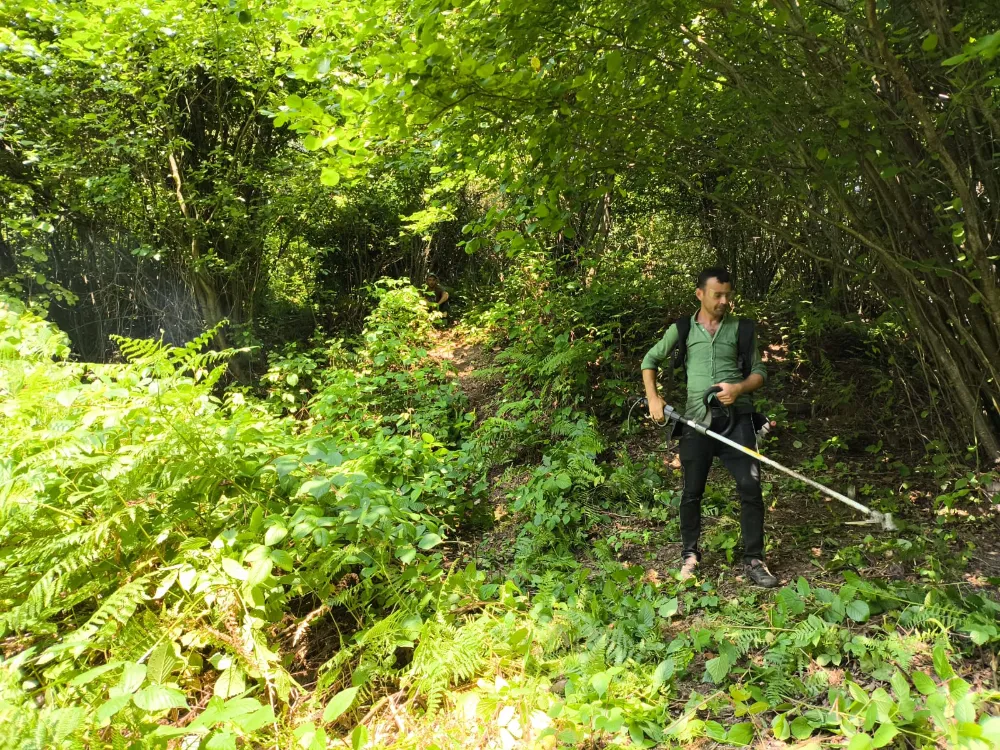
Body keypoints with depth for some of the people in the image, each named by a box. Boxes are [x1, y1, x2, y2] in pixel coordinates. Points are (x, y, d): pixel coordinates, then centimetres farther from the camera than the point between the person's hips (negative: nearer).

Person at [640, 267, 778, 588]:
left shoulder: (741, 329, 7)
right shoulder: (683, 329, 7)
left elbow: (759, 371, 9)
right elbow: (650, 360, 15)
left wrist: (739, 388, -12)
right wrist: (653, 398, 4)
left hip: (736, 416, 0)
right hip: (697, 418, 0)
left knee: (750, 486, -6)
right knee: (692, 491, 6)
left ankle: (754, 561, 8)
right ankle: (690, 556, 23)